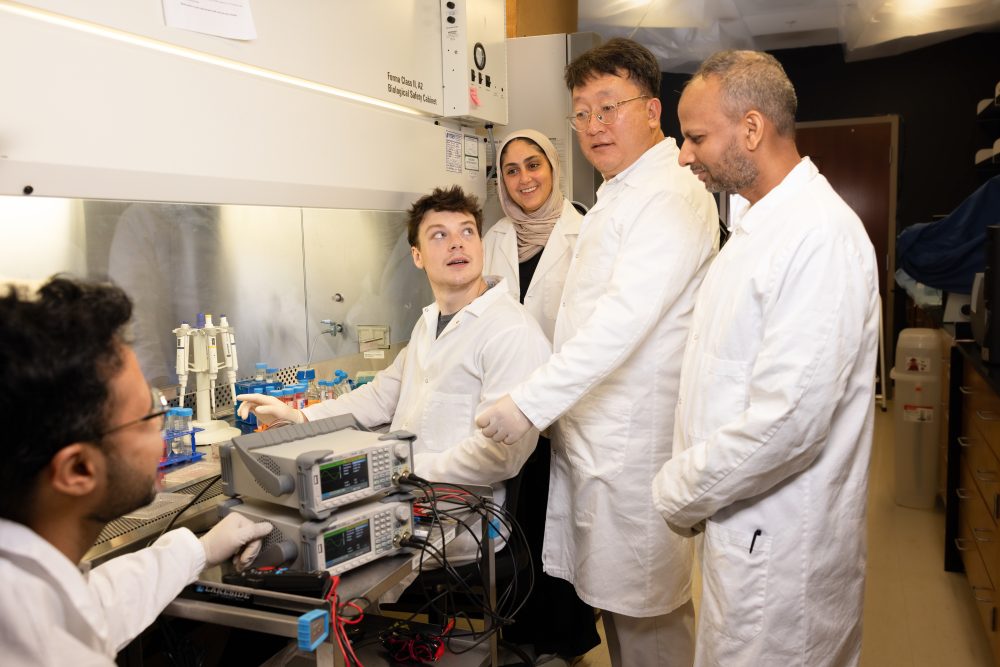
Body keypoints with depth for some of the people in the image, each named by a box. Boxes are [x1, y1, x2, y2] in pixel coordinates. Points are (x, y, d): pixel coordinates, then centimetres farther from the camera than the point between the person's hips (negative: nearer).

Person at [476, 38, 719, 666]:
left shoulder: (672, 197, -15)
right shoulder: (617, 194, 18)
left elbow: (624, 320, -25)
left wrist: (531, 403, -25)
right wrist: (543, 402, 16)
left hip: (636, 438, -9)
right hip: (592, 429, 9)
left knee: (645, 612, 4)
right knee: (613, 593, 19)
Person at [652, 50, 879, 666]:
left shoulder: (821, 235, -22)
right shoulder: (757, 226, 11)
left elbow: (787, 420, -27)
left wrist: (679, 494, -14)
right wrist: (689, 487, 9)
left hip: (780, 545, -9)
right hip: (744, 521, 9)